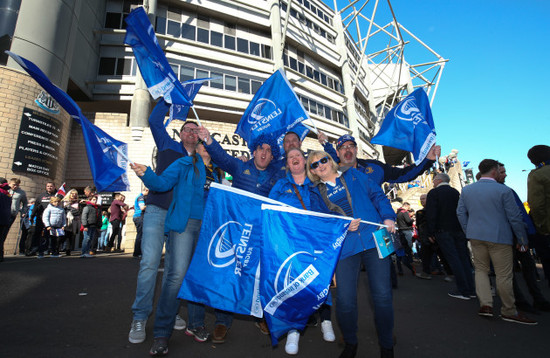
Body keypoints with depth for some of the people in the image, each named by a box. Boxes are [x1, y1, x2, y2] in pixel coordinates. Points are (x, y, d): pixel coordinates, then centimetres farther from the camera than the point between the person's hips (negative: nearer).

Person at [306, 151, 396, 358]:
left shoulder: (353, 175, 12)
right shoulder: (316, 192, 10)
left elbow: (377, 195, 12)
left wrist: (388, 217, -2)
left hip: (374, 239, 1)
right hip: (345, 247, 0)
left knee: (382, 296, 1)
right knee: (345, 301, -4)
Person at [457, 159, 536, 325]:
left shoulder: (466, 190, 4)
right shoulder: (503, 190, -9)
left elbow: (460, 213, 8)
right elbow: (514, 217, -6)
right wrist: (523, 239, 4)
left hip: (476, 236, 4)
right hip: (499, 237, -4)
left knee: (481, 269, 16)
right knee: (504, 275, 6)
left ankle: (485, 304, 11)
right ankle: (509, 311, 18)